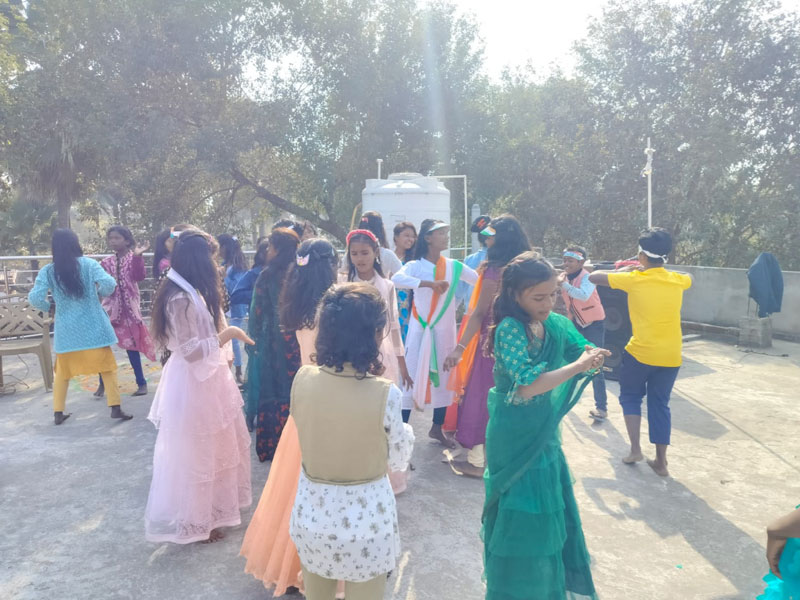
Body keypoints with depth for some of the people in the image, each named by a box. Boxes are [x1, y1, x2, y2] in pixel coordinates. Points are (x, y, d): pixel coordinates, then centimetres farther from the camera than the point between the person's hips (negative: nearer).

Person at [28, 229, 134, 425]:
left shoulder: (48, 271, -2)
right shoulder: (88, 264, -6)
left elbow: (35, 298, -10)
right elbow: (108, 283, -17)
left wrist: (49, 307, 10)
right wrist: (102, 293, 4)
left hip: (66, 329, 2)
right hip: (93, 326, -2)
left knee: (62, 371, 17)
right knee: (107, 366, 5)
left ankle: (58, 412, 22)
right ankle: (116, 408, 1)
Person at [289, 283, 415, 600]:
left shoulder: (302, 379, -14)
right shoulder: (385, 393, -24)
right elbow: (398, 460, -10)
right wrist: (406, 431, 9)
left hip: (312, 514, 3)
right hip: (366, 519, -2)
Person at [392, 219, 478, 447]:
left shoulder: (454, 266, 2)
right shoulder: (415, 265, -7)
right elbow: (396, 279, -28)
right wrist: (430, 284, -37)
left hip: (445, 329, 3)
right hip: (419, 328, -3)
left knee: (444, 377, 10)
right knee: (411, 376, -2)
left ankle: (437, 428, 27)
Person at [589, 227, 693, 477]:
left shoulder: (633, 279, -11)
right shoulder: (677, 280, 2)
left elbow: (594, 277, -3)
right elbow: (689, 278, 28)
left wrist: (624, 271, 10)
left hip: (640, 353, -4)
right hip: (670, 356, 4)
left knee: (630, 396, 18)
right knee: (660, 404, 14)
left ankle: (635, 449, 10)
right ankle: (661, 461, 16)